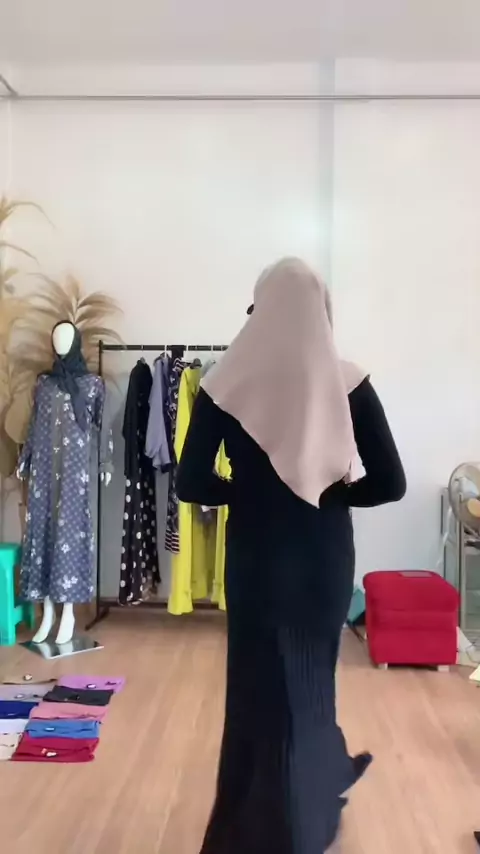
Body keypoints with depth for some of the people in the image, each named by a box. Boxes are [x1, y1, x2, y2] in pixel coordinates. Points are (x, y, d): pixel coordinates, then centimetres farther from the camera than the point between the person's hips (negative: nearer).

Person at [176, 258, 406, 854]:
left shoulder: (227, 383, -11)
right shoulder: (349, 383, -8)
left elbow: (191, 484, -12)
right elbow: (390, 484, -9)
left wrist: (245, 490, 5)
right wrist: (332, 493, 6)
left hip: (258, 556, -2)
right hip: (327, 556, 2)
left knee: (263, 682, 16)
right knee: (311, 675, 24)